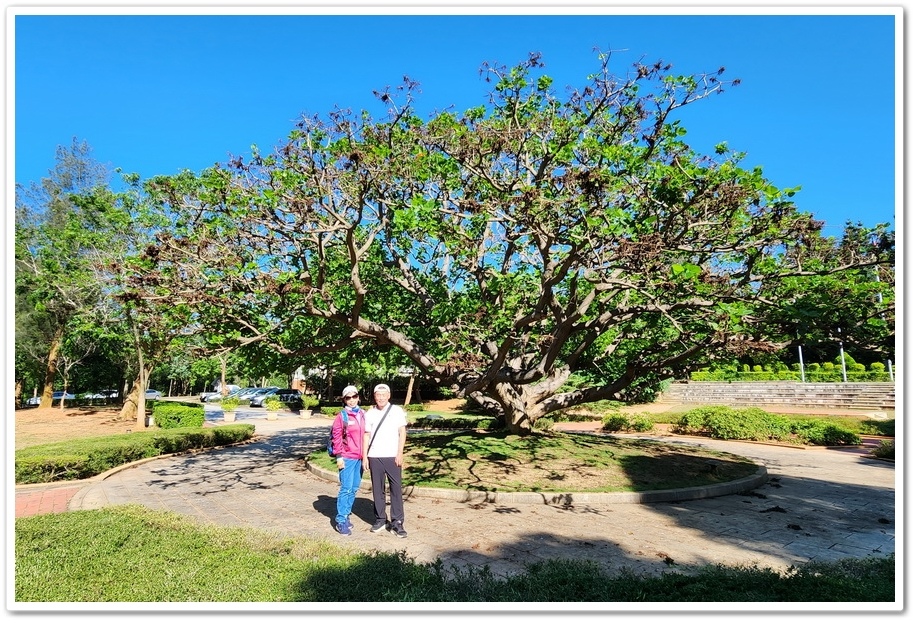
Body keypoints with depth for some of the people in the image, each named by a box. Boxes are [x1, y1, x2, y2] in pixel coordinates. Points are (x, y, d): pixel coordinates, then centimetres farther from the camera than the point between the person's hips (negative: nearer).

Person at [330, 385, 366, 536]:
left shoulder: (363, 414, 9)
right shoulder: (342, 415, -6)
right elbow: (336, 437, -8)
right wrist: (339, 456, -12)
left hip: (360, 457, 6)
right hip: (347, 458, -5)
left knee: (354, 488, 10)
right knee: (346, 488, -6)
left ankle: (346, 515, 21)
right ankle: (341, 520, 2)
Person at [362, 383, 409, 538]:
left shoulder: (397, 411, 2)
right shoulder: (369, 413, 8)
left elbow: (402, 432, 1)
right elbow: (366, 435, 9)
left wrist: (400, 453, -7)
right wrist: (364, 457, 4)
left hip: (392, 456, -2)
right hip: (374, 457, 2)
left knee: (396, 489, -3)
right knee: (377, 489, 8)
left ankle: (397, 523, 1)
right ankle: (380, 520, 18)